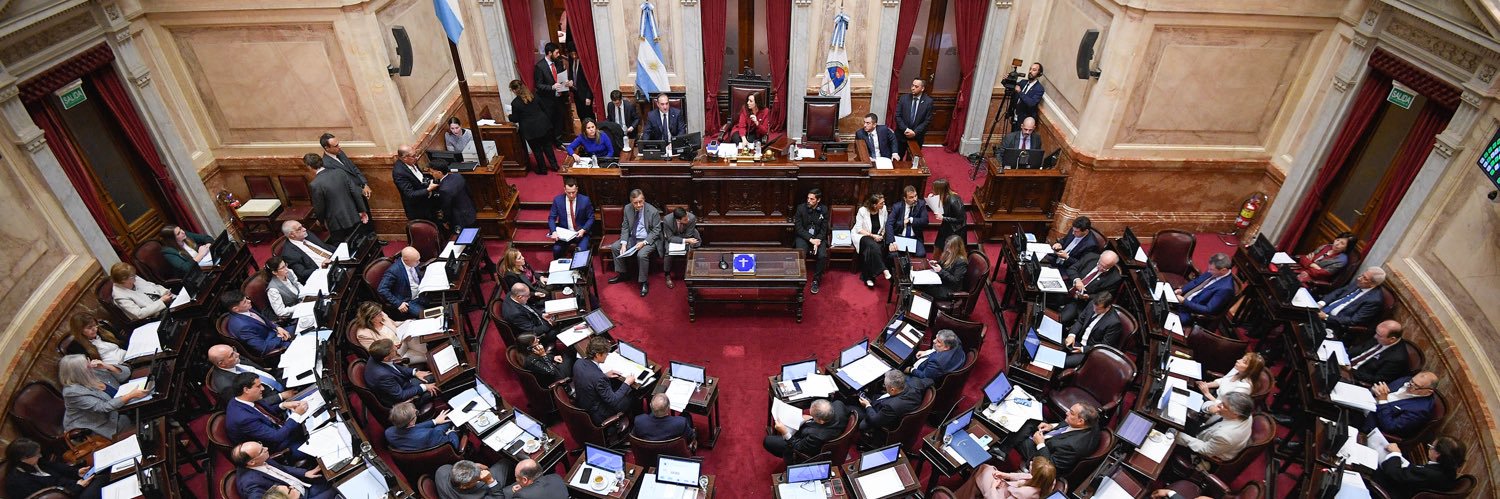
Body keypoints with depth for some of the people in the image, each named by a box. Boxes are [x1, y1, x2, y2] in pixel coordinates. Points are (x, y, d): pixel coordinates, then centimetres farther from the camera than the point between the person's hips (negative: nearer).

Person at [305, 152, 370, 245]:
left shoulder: (315, 185, -18)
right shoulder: (340, 172, -6)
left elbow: (319, 208, -10)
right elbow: (355, 191, -4)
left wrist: (321, 220, 10)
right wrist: (362, 210, 5)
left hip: (337, 223, -5)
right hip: (353, 217, 5)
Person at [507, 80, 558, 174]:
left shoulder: (515, 103, -14)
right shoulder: (534, 96, 1)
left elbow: (515, 119, -5)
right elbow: (545, 108, 6)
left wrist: (509, 116, 17)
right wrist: (547, 121, 17)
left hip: (531, 130, -5)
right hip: (543, 125, 5)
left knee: (537, 150, 11)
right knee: (547, 145, 19)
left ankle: (543, 169, 23)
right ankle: (554, 165, 26)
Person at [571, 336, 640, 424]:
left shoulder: (578, 364, -13)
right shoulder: (599, 377, -36)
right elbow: (613, 401, -24)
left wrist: (605, 375, 4)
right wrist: (627, 383, -14)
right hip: (597, 416, -8)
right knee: (632, 398, 9)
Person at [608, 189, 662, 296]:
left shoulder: (653, 211, -19)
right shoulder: (627, 208, -5)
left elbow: (656, 231, -13)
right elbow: (625, 228, 1)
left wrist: (644, 243, -24)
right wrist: (624, 244, -13)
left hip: (648, 239, -6)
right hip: (632, 238, 6)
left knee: (641, 255, -32)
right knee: (615, 247, -3)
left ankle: (643, 282, -13)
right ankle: (621, 274, 14)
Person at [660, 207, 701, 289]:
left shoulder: (692, 218, -29)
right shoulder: (667, 220, -32)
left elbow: (688, 236, -15)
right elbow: (670, 238, -25)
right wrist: (686, 240, -35)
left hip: (686, 237, 2)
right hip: (672, 239, -2)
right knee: (668, 252, -29)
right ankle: (667, 275, -7)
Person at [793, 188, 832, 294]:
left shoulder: (824, 210, -2)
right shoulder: (801, 208, -6)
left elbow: (824, 229, -1)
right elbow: (798, 227, -9)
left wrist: (817, 241, -19)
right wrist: (811, 239, -20)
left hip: (818, 238, 1)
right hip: (803, 237, -1)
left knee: (823, 256, -25)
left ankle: (816, 280, -7)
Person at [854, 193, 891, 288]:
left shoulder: (883, 209, -6)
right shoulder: (862, 211, -15)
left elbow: (885, 225, 6)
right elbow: (859, 229, -14)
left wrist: (882, 235, -10)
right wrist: (872, 235, -20)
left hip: (877, 237, 3)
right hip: (863, 235, -3)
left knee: (870, 250, -27)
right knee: (873, 246, -35)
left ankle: (868, 277, -16)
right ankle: (884, 270, -33)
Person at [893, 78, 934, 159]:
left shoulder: (928, 101, -6)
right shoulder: (903, 98, -2)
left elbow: (927, 120, -6)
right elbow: (897, 116, -3)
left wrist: (915, 132, -16)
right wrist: (905, 129, -15)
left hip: (917, 137, -1)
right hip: (901, 134, 1)